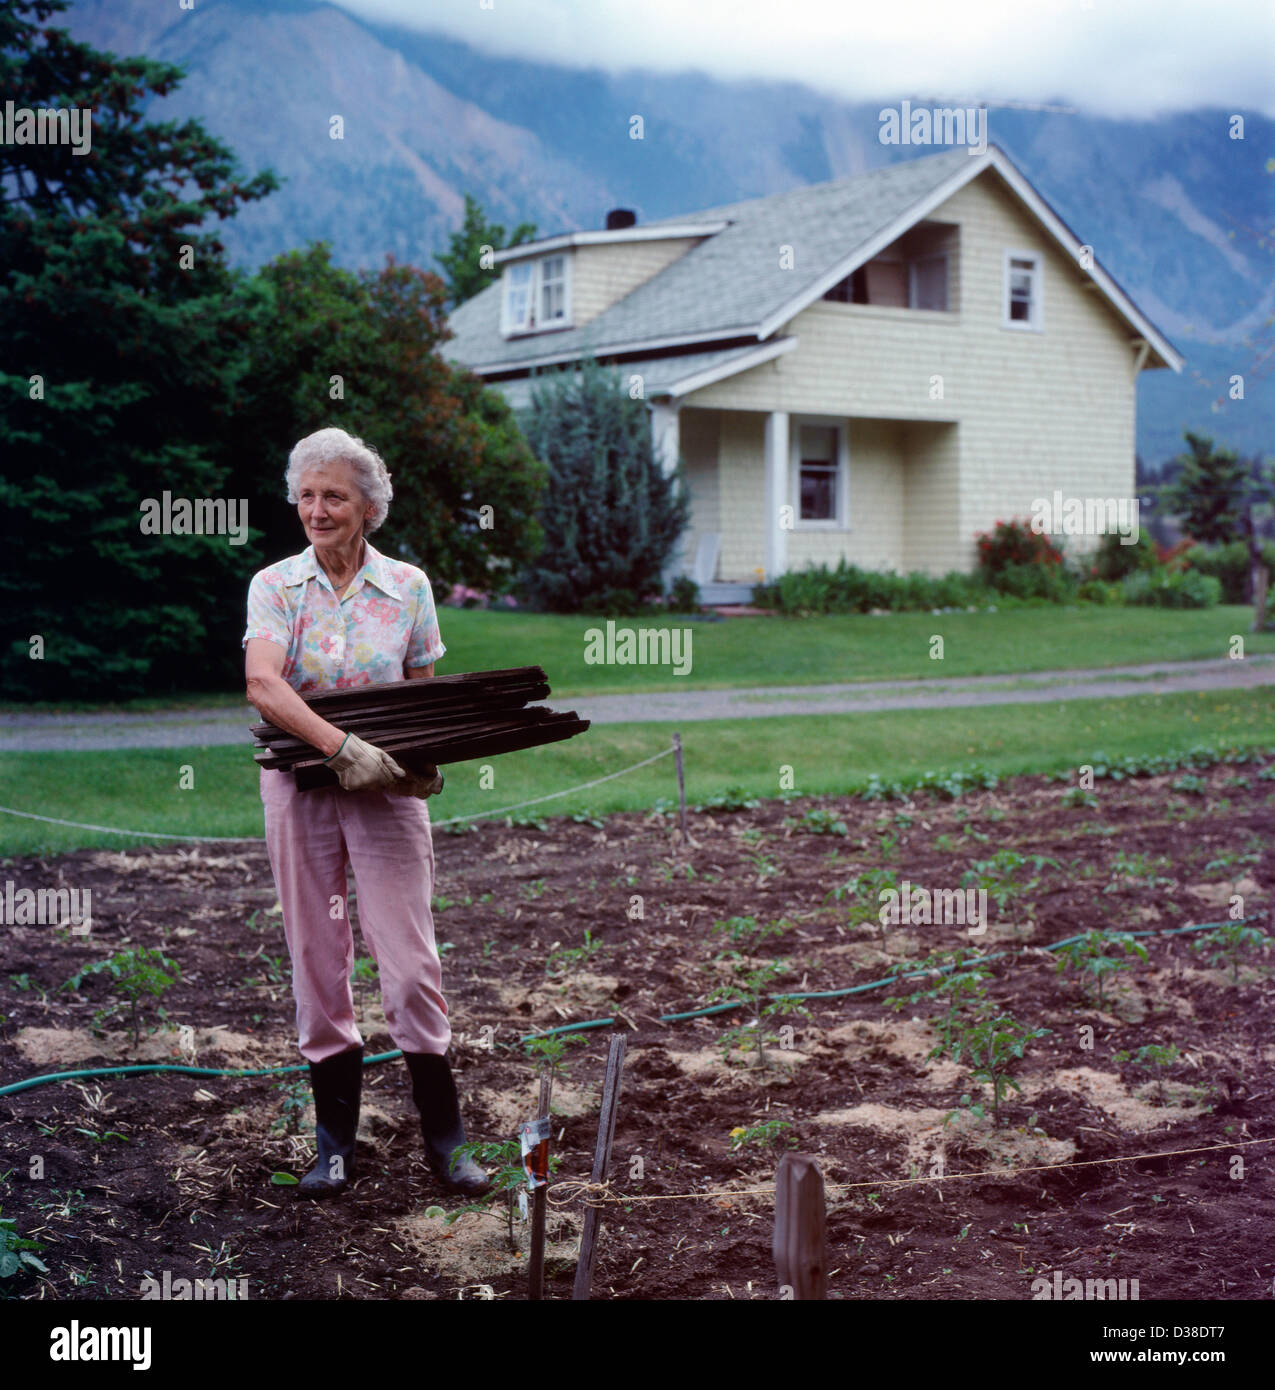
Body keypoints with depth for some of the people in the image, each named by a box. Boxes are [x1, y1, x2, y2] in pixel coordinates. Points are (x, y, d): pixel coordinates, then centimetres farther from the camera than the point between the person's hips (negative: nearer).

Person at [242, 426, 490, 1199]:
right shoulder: (276, 586, -2)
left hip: (387, 789, 0)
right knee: (318, 963, 6)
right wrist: (343, 747, -29)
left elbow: (425, 695, 10)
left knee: (411, 961, -4)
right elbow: (263, 684, -18)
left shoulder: (408, 587, 2)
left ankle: (444, 1139, 8)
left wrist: (427, 760, -10)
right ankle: (336, 1143, 18)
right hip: (302, 787, 1)